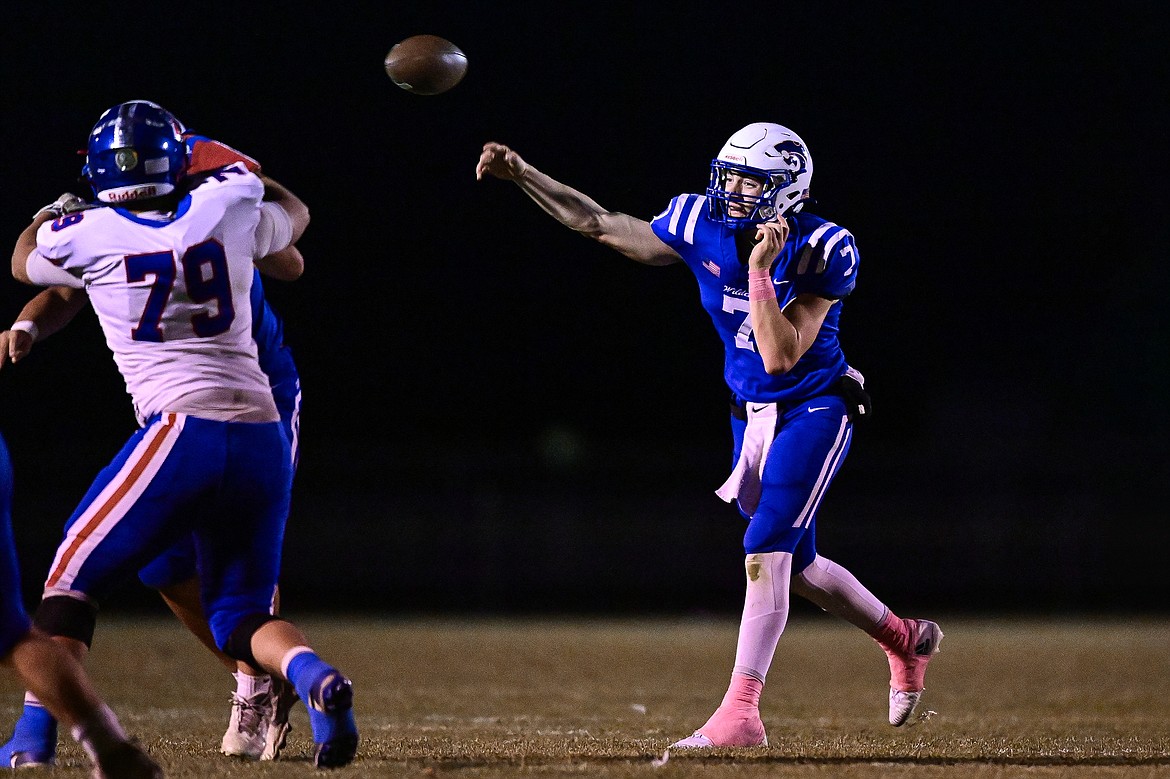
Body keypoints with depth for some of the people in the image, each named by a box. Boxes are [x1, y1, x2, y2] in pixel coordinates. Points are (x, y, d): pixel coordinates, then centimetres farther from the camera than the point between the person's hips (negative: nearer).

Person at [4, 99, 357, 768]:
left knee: (74, 577, 11)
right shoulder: (228, 205, 7)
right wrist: (237, 171, 47)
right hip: (264, 437, 4)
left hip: (183, 430, -4)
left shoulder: (84, 237, 1)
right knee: (241, 615, 14)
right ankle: (315, 678, -16)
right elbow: (295, 216, 32)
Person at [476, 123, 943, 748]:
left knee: (765, 551, -19)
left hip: (815, 411, -7)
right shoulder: (704, 227, -7)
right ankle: (905, 639, 39)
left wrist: (761, 272, -34)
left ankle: (740, 713, -21)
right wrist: (522, 174, -5)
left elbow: (781, 356, -29)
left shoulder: (819, 251, -22)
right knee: (797, 567, 15)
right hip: (751, 414, 7)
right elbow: (598, 224, 1)